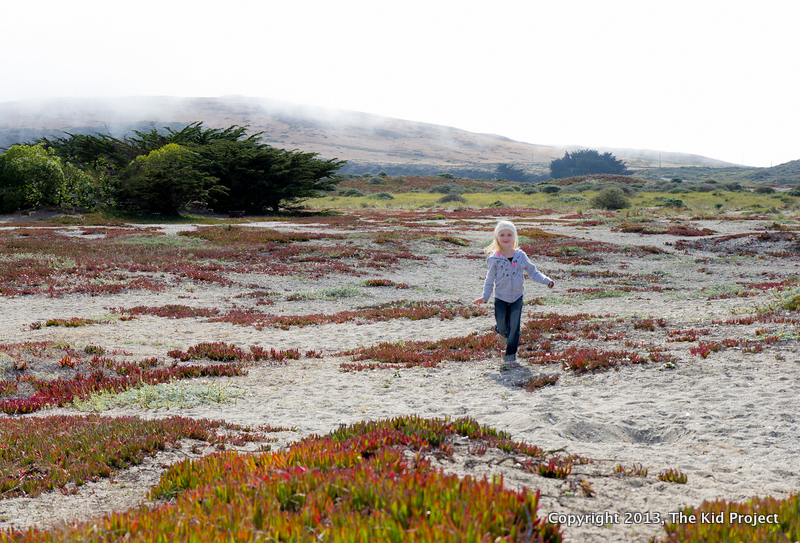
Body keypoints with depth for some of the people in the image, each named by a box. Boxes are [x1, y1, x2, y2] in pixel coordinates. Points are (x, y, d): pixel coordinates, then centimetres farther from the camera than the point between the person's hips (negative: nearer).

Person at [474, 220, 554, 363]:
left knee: (514, 327, -1)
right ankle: (501, 330, 42)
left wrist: (546, 280, -4)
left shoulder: (520, 255, -1)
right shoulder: (494, 259, -7)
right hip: (500, 298, -1)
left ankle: (511, 353, 13)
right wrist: (485, 296, -10)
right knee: (502, 327, 5)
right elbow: (490, 279, -2)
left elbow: (532, 272, 7)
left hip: (517, 297, 1)